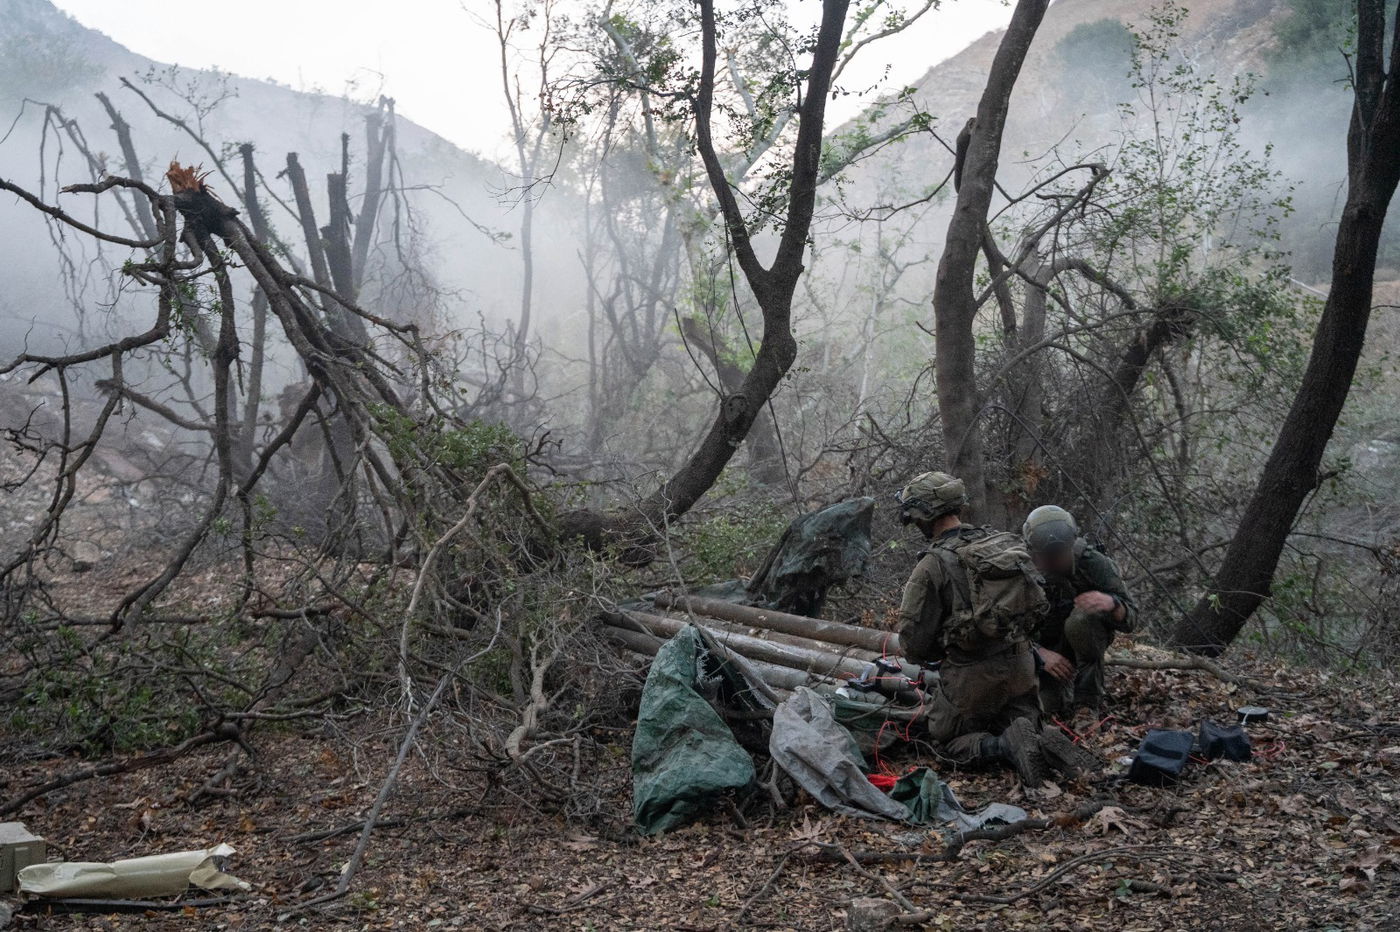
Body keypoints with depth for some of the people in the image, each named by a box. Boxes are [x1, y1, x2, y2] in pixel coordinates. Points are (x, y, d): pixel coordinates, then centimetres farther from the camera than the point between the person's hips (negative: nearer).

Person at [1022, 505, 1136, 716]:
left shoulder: (1094, 562, -25)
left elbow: (1129, 619, -24)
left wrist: (1111, 603, -48)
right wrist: (1041, 653, -37)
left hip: (1086, 638, -1)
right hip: (1047, 647, 1)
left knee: (1079, 620, -33)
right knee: (1050, 707, -16)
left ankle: (1088, 700, -19)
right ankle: (1064, 689, 20)